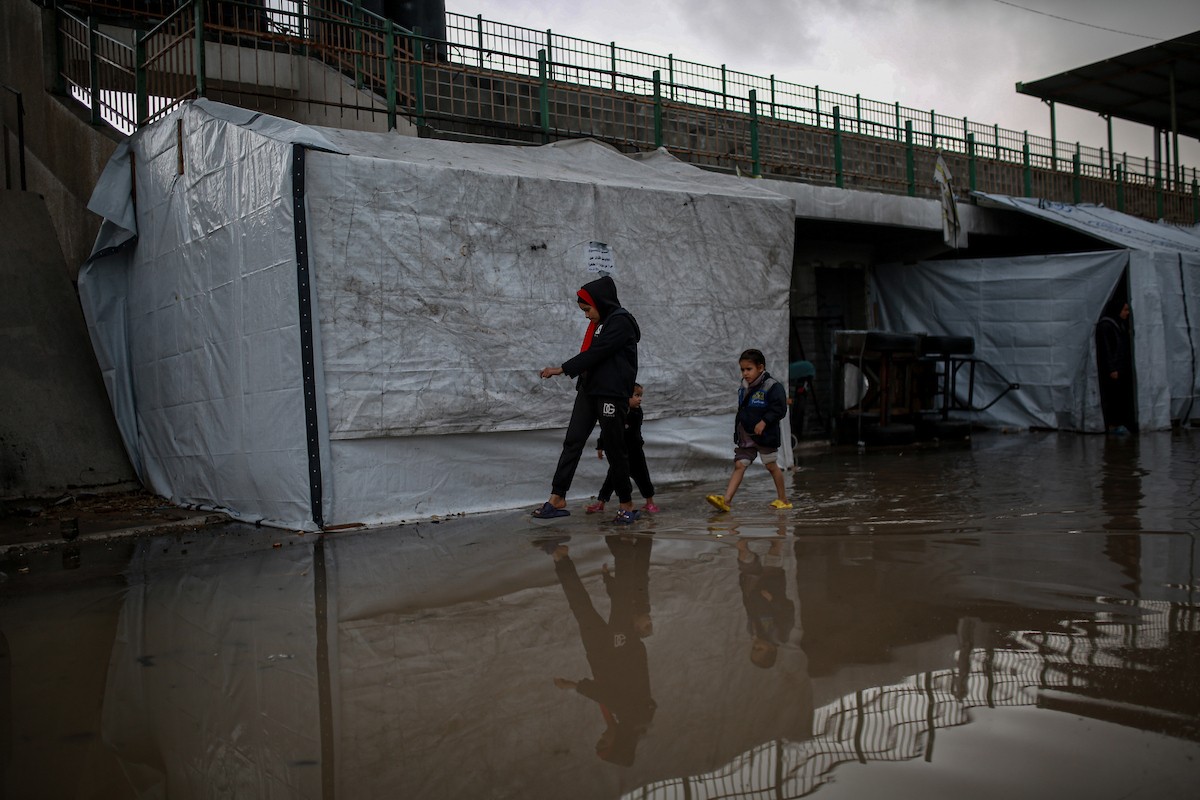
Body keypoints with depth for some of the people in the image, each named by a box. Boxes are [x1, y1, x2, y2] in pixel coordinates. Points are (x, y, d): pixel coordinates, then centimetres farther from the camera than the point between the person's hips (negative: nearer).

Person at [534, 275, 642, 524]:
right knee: (572, 442, 0)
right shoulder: (598, 323, 16)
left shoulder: (621, 322, -12)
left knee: (615, 449, -1)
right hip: (589, 390, 8)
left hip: (613, 394, -8)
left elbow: (596, 353, -18)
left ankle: (626, 503, 13)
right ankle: (557, 499, -2)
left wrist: (563, 369, -16)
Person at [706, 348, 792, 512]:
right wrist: (738, 428, 18)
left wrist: (764, 421, -27)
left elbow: (779, 409, -19)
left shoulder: (772, 386, -14)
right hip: (744, 436, 6)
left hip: (765, 436, -6)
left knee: (771, 466, 8)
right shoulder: (743, 388, 8)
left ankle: (783, 499, 25)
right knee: (739, 465, -3)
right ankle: (726, 500, -12)